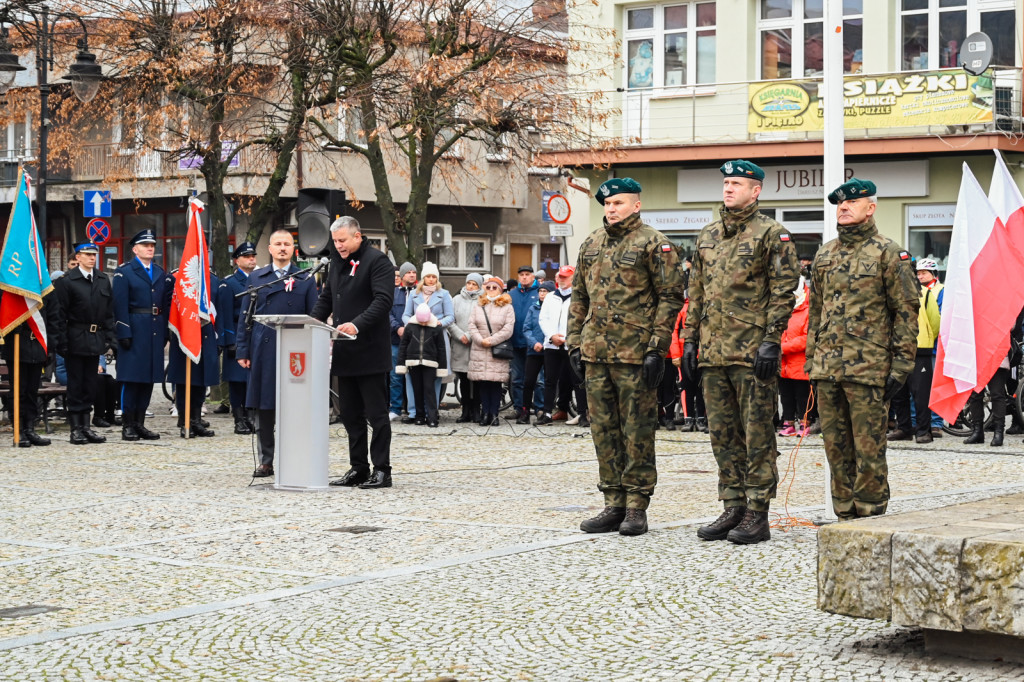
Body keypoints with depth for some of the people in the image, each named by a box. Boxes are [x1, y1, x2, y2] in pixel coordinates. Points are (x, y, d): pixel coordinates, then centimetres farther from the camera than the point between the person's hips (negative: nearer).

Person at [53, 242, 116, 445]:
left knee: (90, 384, 9)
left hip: (95, 340, 5)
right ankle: (76, 429, 5)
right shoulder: (66, 281, -7)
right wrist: (62, 342, -14)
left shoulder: (103, 280, 10)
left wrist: (110, 337, 4)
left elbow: (109, 312, 12)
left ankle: (86, 426, 16)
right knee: (75, 384, 0)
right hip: (76, 339, -5)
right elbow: (60, 314, -9)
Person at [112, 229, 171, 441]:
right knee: (131, 379, -4)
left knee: (149, 378, 7)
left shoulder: (160, 273, 16)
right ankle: (128, 425, 0)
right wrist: (124, 333, -15)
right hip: (134, 331, -6)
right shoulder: (124, 272, -2)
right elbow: (120, 305, -8)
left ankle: (140, 423, 13)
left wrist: (165, 333, 10)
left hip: (155, 332, 6)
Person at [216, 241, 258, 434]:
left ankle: (249, 417, 12)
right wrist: (230, 342, -13)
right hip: (237, 337, -5)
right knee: (237, 380, -2)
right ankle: (239, 420, 2)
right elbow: (225, 315, -6)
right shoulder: (228, 284, -1)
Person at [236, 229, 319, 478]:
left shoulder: (306, 280, 7)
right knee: (263, 408, 3)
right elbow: (245, 317, 8)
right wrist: (242, 351, 0)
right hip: (263, 352, 1)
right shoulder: (256, 278, 10)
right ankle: (266, 460, 11)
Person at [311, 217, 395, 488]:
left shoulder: (377, 261, -8)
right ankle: (358, 468, 18)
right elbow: (326, 299, 22)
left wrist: (357, 325, -30)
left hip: (370, 351, -8)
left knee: (376, 413, -4)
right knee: (350, 414, 11)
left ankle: (382, 470, 0)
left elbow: (383, 300, -18)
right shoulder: (338, 262, 18)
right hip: (344, 353, 8)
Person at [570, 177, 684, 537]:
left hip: (635, 355, -6)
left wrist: (656, 349, -13)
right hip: (596, 354, 6)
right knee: (604, 430, 9)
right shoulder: (591, 245, 15)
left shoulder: (653, 244, -4)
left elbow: (670, 297, -8)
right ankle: (614, 504, 17)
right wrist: (575, 343, 12)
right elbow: (579, 298, 20)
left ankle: (636, 507, 5)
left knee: (637, 431, -1)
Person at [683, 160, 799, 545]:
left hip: (753, 352, -7)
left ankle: (757, 516, 1)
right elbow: (696, 292, 20)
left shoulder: (771, 235, -4)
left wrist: (770, 341, -15)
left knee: (757, 435, -3)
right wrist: (690, 338, 14)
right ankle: (733, 509, 18)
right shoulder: (707, 236, 16)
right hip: (713, 352, 7)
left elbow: (783, 291, -8)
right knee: (723, 434, 10)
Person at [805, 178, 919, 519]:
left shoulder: (887, 253, -2)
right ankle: (845, 517, 17)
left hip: (869, 370, -6)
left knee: (868, 450, -3)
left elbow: (906, 312, -5)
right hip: (827, 369, 6)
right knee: (837, 448, 9)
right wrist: (811, 361, 15)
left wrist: (900, 367, -10)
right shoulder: (825, 255, 15)